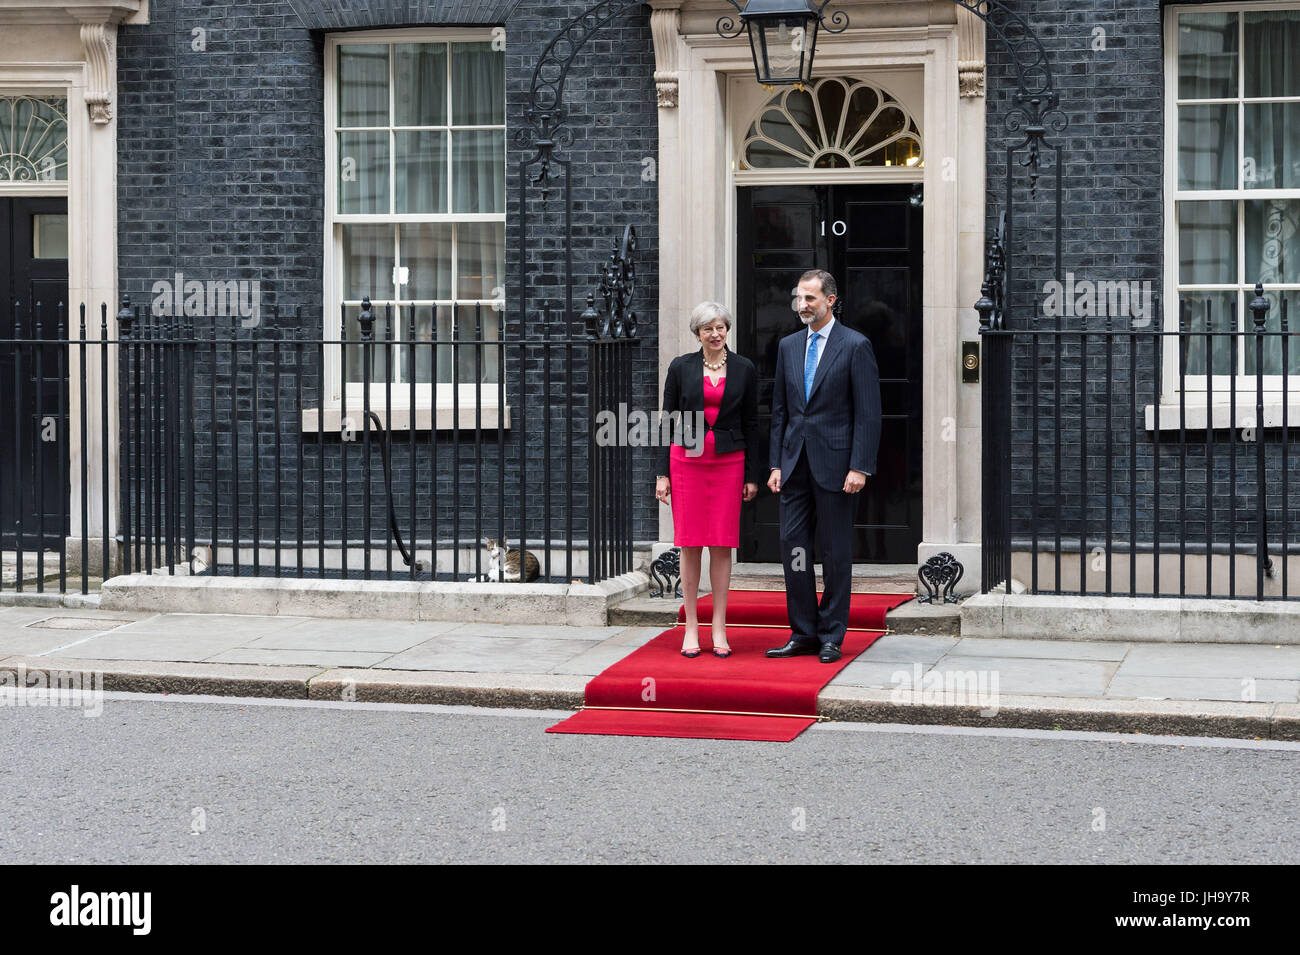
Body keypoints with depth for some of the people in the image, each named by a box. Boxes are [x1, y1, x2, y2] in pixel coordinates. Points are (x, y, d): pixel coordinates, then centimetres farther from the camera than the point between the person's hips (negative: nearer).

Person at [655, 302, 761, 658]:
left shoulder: (744, 369, 4)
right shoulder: (681, 368, 2)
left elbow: (751, 424, 7)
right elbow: (669, 419, 4)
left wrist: (752, 475, 4)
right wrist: (662, 473, -1)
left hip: (729, 462, 0)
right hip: (686, 461, 0)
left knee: (722, 545, 1)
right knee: (690, 545, 0)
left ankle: (719, 629, 8)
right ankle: (691, 628, 7)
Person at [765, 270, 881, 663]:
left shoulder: (855, 346, -5)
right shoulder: (788, 346, 12)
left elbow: (868, 413, -8)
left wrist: (860, 468, -14)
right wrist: (776, 464, 8)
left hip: (834, 464, -5)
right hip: (795, 464, 5)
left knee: (835, 552, 2)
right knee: (792, 547, 3)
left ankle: (831, 637, 10)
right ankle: (803, 634, 11)